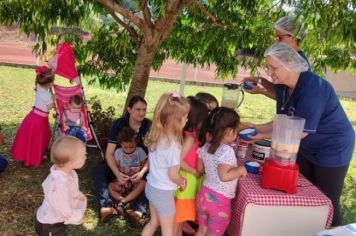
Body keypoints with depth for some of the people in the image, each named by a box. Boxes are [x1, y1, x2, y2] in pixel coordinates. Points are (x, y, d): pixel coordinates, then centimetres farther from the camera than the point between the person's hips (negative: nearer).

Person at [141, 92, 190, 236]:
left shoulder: (156, 136, -4)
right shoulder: (172, 145, -28)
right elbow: (173, 175, -21)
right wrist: (182, 182, -1)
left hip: (151, 186, 7)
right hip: (163, 192, -7)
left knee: (153, 222, 27)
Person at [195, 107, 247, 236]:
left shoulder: (205, 147, 1)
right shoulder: (227, 150, -22)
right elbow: (224, 176, -28)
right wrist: (241, 169, -15)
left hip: (203, 195, 7)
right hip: (219, 200, -7)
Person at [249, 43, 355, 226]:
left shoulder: (312, 87, -29)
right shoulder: (284, 88, -4)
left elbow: (301, 131, -30)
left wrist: (263, 136, -28)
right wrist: (256, 128, -11)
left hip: (333, 148, -8)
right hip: (307, 149, 8)